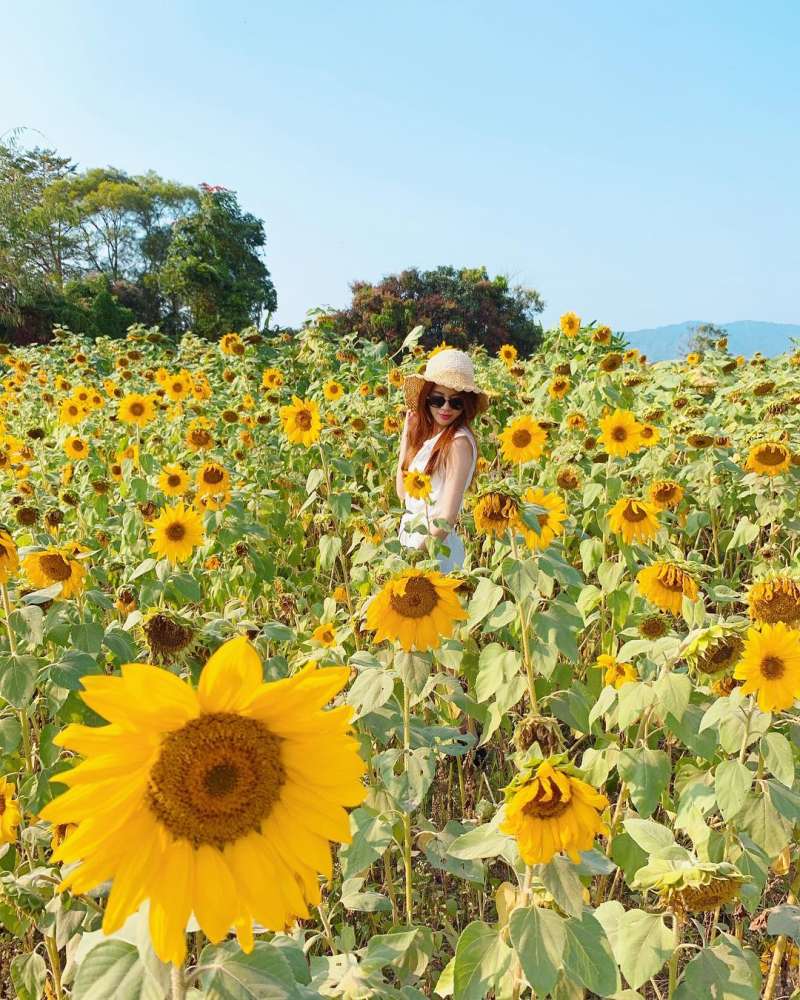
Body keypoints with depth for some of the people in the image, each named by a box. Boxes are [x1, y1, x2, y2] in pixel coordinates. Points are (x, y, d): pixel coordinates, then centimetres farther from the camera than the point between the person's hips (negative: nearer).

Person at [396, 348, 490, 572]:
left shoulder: (459, 442, -18)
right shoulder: (425, 435, 4)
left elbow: (446, 519, -21)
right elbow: (403, 492, 6)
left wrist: (417, 553, -12)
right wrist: (406, 435, 4)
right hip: (412, 541, 7)